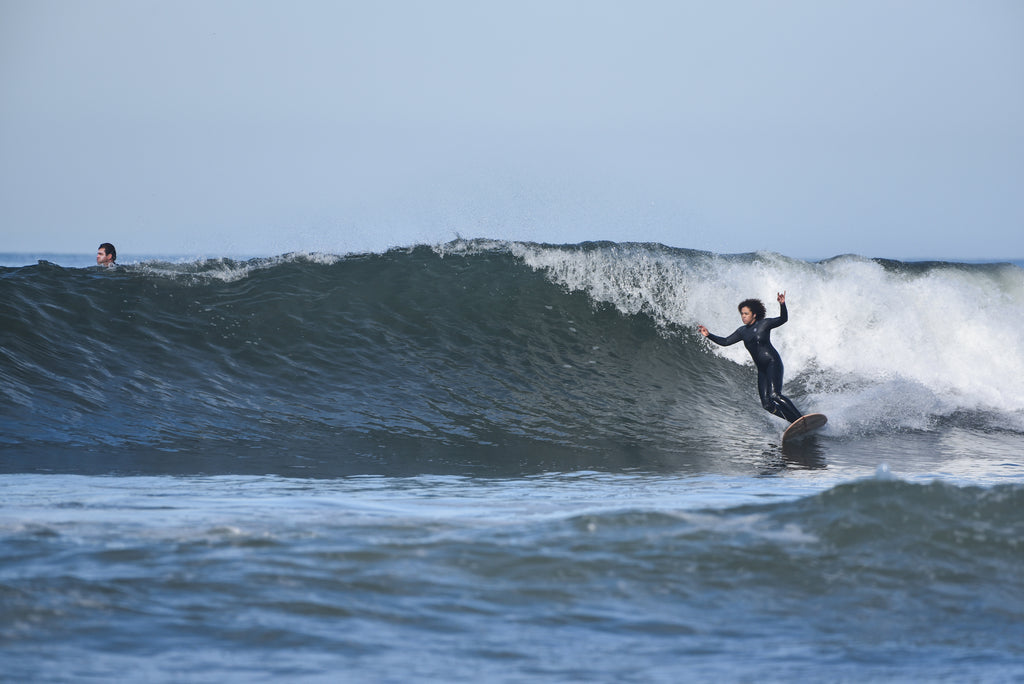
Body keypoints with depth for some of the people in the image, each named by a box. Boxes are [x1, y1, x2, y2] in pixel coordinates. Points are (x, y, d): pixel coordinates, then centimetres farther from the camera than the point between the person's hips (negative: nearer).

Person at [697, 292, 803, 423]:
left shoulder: (764, 324, -3)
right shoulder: (742, 331, 13)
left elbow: (783, 319, -13)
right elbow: (725, 342, 17)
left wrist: (782, 305, -30)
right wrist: (708, 335, 6)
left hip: (773, 363, -7)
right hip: (762, 369, 7)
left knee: (774, 395, -27)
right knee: (767, 405, -6)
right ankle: (795, 422, 3)